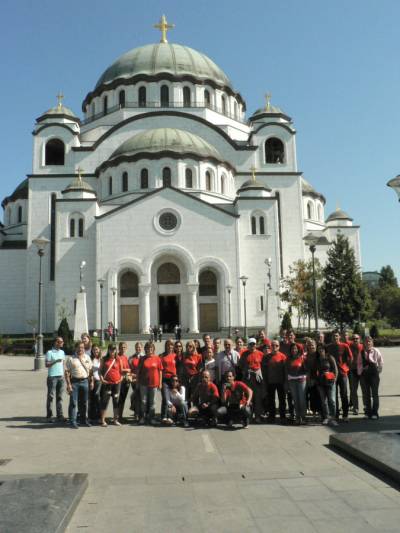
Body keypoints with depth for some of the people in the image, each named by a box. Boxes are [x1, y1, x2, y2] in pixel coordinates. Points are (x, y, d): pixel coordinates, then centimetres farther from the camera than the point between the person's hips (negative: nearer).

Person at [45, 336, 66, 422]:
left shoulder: (62, 352, 13)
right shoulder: (50, 352, -5)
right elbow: (47, 364, -9)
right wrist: (56, 361, -22)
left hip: (61, 376, 5)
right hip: (52, 376, -5)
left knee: (59, 397, 7)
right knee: (50, 396, -1)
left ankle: (60, 415, 10)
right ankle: (49, 416, 6)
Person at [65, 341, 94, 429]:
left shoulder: (87, 357, 10)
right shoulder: (70, 358, -3)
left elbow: (90, 371, 14)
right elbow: (67, 372, -6)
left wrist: (91, 381, 9)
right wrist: (68, 384, -13)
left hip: (84, 381, 4)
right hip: (74, 382, -4)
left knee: (84, 402, 12)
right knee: (73, 402, -2)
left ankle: (83, 420, 24)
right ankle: (73, 421, 5)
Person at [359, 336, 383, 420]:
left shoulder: (376, 351, -4)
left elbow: (381, 363, 3)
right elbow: (359, 363, 9)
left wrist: (378, 370, 4)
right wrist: (360, 371, 0)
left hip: (374, 374, -3)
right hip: (364, 374, 3)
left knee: (375, 394, 1)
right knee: (365, 394, 7)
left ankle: (375, 413, 8)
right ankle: (368, 412, 17)